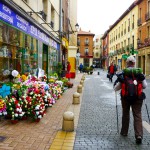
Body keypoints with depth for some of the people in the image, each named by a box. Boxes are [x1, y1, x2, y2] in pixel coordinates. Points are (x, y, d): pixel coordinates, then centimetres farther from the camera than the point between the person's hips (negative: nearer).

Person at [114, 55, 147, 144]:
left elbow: (116, 88, -6)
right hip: (137, 97, 0)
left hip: (125, 97, 0)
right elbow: (144, 86, 3)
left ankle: (124, 132, 29)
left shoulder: (123, 74, -5)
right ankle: (139, 135, -12)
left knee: (125, 114, 17)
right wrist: (143, 79, 1)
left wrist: (120, 81, -8)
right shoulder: (139, 73, 0)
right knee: (137, 115, 1)